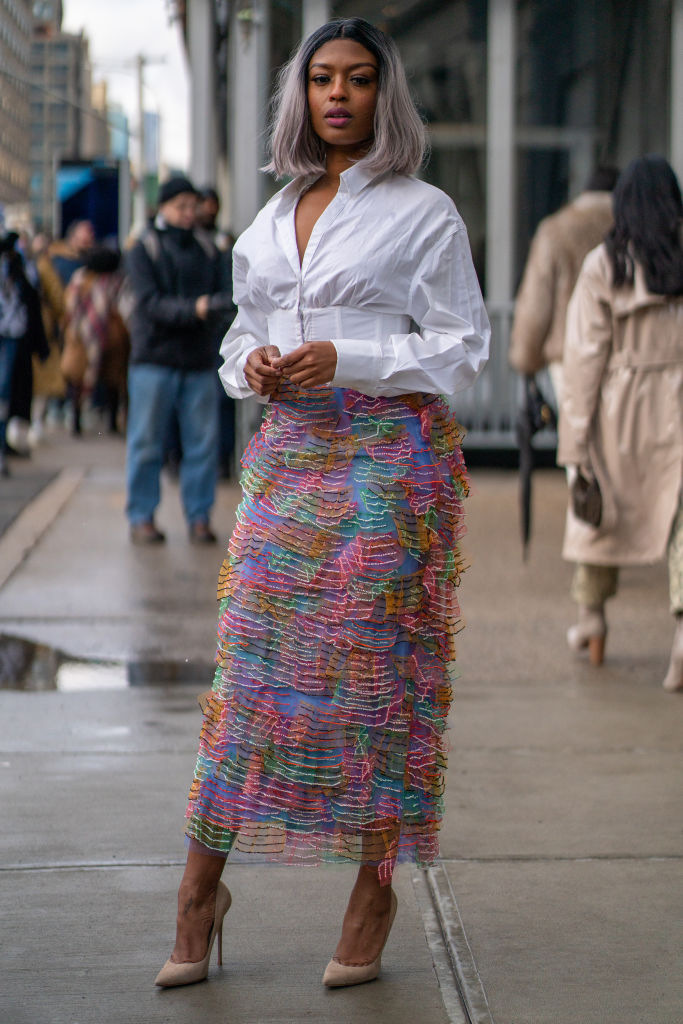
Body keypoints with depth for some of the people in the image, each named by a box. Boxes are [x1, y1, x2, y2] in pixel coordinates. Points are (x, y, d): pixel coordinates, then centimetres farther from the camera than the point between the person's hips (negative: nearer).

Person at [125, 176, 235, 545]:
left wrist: (217, 306, -18)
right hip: (154, 358, -3)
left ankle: (199, 517, 11)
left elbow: (226, 294, 6)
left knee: (203, 443, 2)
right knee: (146, 443, 1)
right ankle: (141, 517, 10)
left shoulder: (208, 250, 13)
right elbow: (151, 302, -11)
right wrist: (194, 309, -26)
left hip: (199, 361, 3)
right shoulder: (144, 250, 1)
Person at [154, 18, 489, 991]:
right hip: (288, 452, 5)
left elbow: (461, 345, -4)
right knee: (251, 658, 2)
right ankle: (202, 884, 8)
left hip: (390, 451, -4)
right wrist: (254, 365, -1)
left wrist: (346, 360, -15)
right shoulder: (271, 218, 15)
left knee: (377, 665, -2)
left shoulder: (424, 211, -1)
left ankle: (376, 888, 8)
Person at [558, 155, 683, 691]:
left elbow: (586, 353, -7)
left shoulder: (603, 265, -6)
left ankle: (592, 613, 38)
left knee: (601, 507, 20)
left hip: (621, 405, 1)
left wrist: (576, 437, -5)